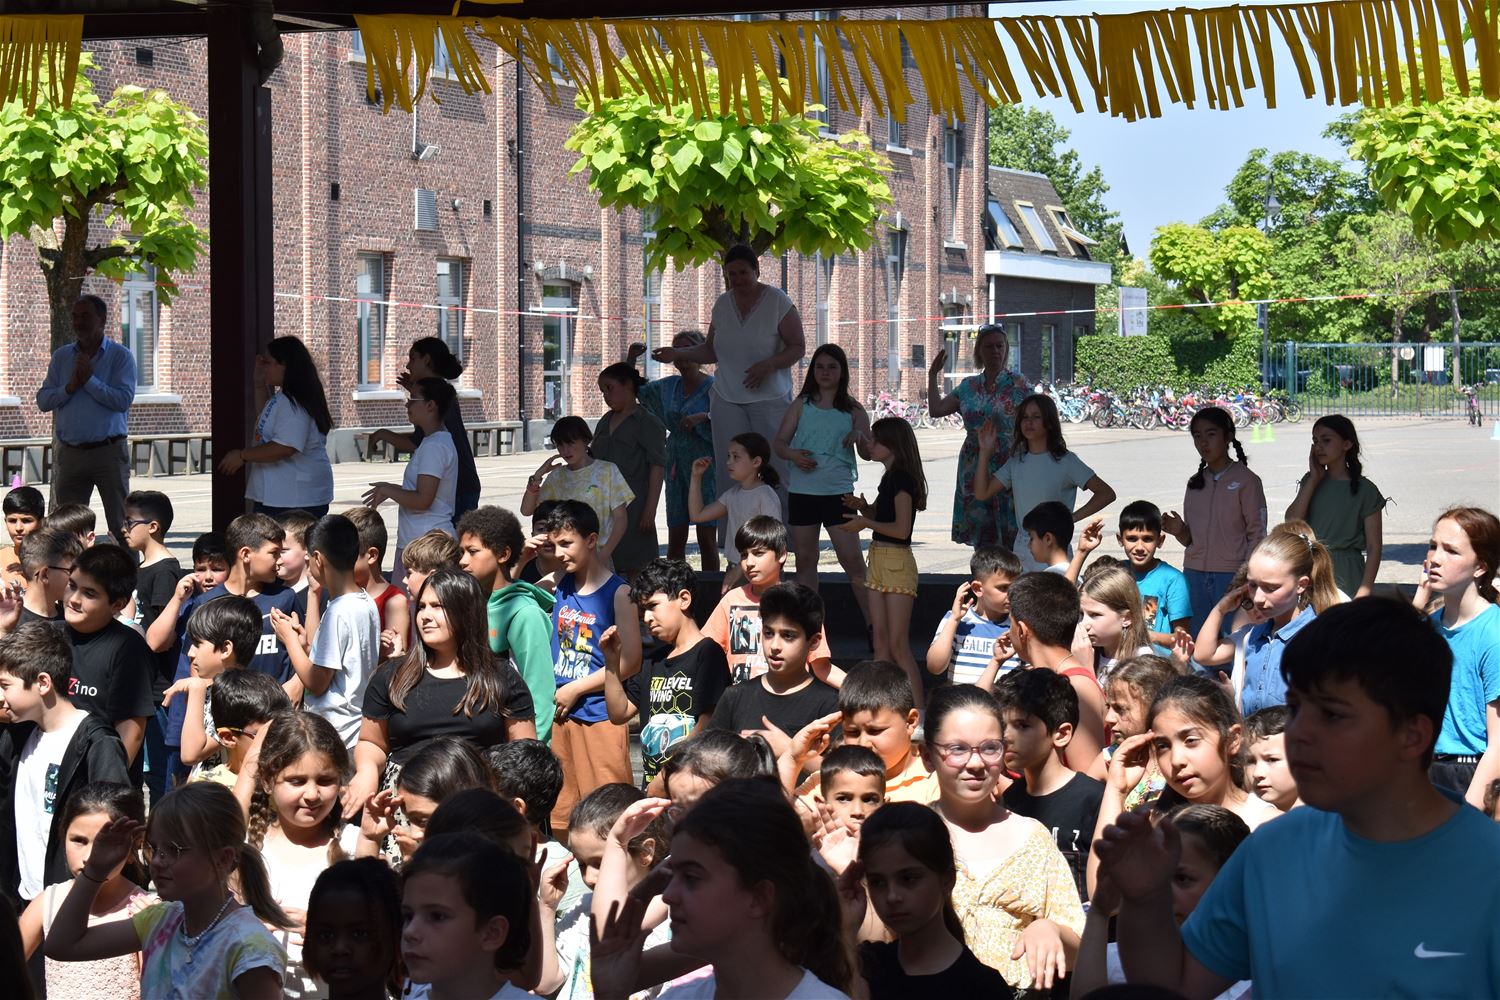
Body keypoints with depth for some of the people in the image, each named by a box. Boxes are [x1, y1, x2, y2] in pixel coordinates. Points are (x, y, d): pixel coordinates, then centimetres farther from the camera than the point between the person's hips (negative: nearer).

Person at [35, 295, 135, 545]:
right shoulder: (61, 356, 12)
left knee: (120, 524, 0)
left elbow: (124, 400, -13)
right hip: (70, 453, 4)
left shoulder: (120, 355, 0)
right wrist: (70, 387, -10)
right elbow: (43, 400, 4)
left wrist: (90, 380, -13)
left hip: (109, 451, -4)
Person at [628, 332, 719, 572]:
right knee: (675, 538, 5)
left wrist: (703, 417, -28)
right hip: (676, 466, 5)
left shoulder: (713, 386, -6)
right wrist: (630, 360, 6)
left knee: (706, 538, -3)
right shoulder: (668, 386, 11)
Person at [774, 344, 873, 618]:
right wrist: (793, 454, -13)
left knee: (852, 559, -8)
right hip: (802, 491, 2)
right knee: (805, 559, 7)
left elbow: (868, 454, 4)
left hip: (838, 492, -2)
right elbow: (780, 442, 8)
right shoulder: (801, 405, 8)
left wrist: (860, 436, -18)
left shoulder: (853, 410, 5)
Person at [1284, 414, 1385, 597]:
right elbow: (1291, 523, -3)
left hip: (1345, 576, -4)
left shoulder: (1365, 490, -2)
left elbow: (1374, 547, -4)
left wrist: (1364, 591, -13)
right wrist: (1314, 479, -1)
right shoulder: (1310, 481, 11)